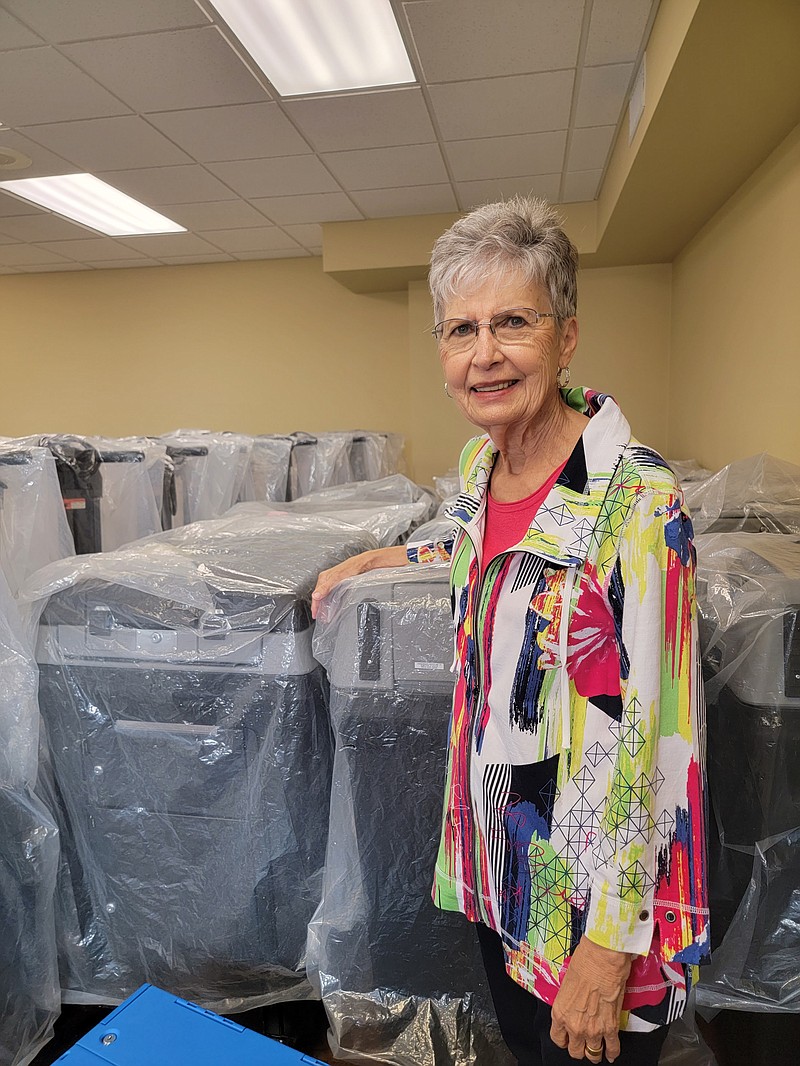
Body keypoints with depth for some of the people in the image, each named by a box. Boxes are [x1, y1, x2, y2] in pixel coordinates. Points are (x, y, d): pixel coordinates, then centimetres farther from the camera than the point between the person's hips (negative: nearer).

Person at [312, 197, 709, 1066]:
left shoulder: (637, 503, -26)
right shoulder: (479, 461, -2)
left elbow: (651, 741, -23)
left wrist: (609, 944, -17)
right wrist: (378, 559, 20)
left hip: (595, 890, -6)